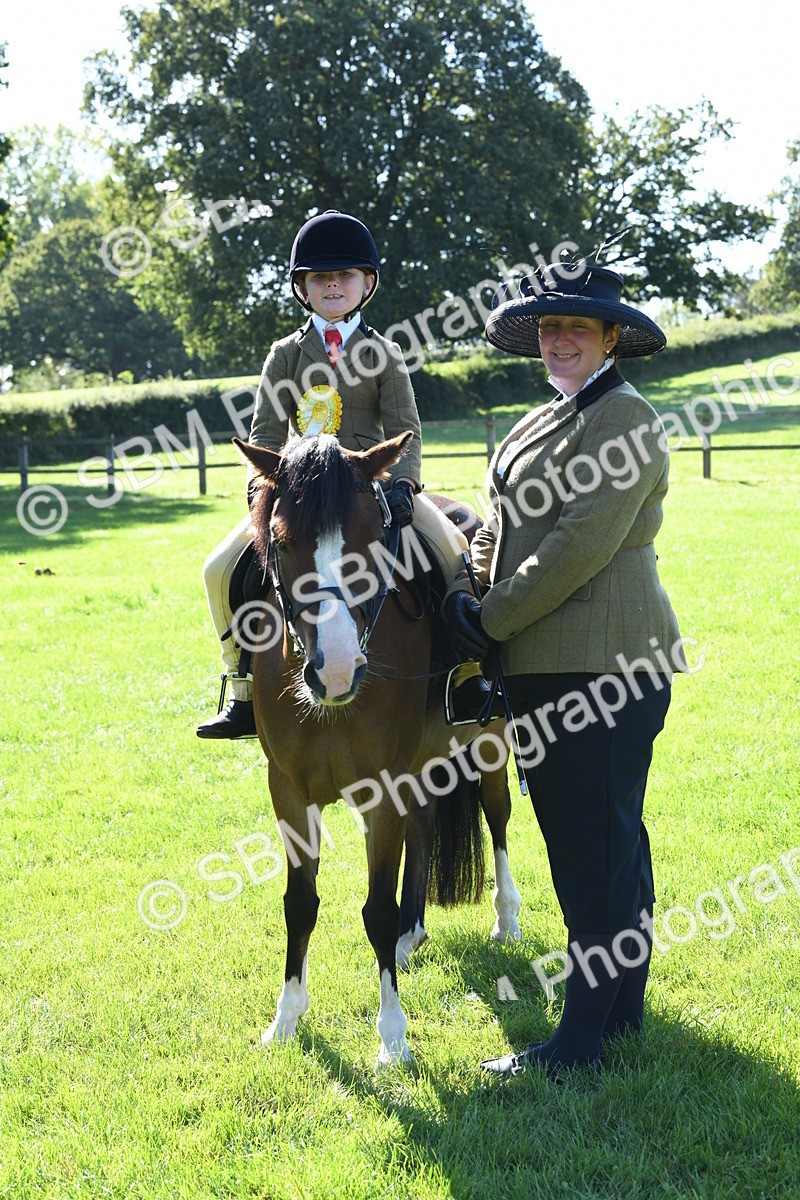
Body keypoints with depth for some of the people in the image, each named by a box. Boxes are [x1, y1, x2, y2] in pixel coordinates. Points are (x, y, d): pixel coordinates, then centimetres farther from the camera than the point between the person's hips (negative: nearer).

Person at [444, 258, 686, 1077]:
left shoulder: (621, 418, -13)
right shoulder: (553, 419, 18)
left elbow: (583, 543, -21)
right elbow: (509, 528, 21)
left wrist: (491, 620, -15)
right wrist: (478, 589, 1)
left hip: (599, 663, -10)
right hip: (546, 664, 10)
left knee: (595, 844, -5)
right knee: (610, 836, 17)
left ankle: (582, 1038, -1)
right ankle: (622, 1006, 28)